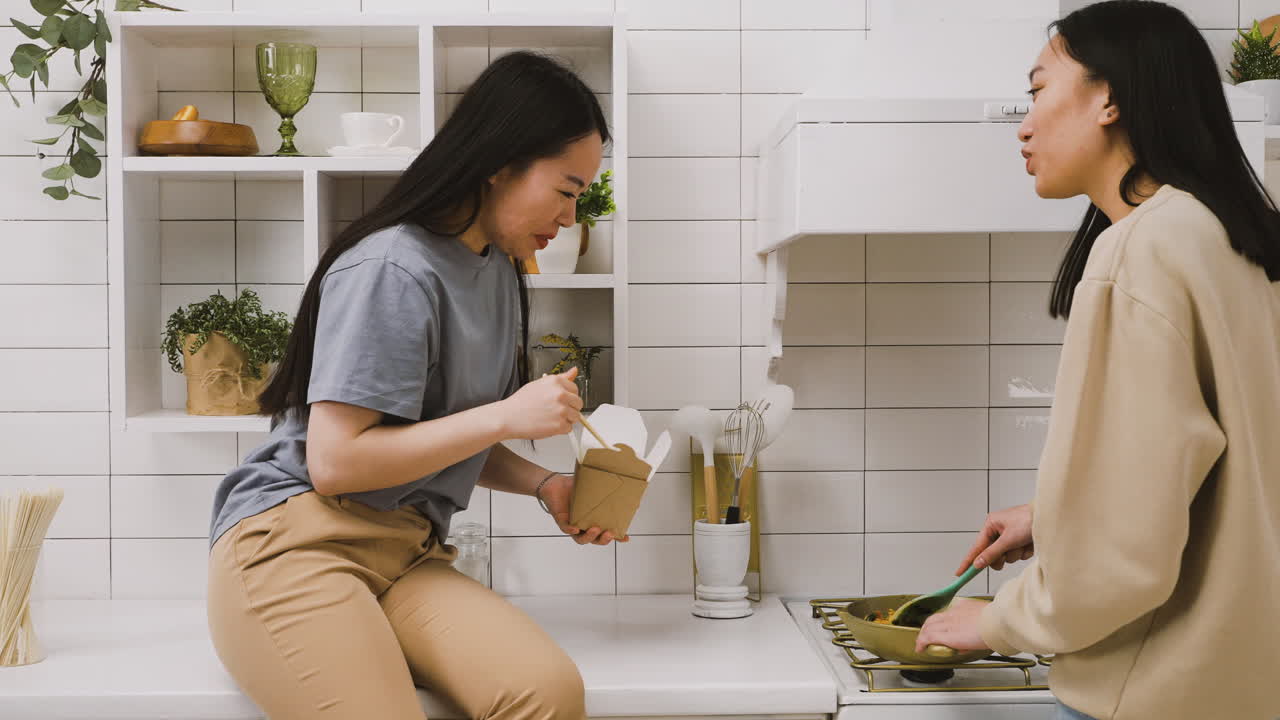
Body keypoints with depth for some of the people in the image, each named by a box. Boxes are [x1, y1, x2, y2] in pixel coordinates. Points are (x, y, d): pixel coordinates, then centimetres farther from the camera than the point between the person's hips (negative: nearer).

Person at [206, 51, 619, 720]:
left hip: (407, 556, 7)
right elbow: (334, 462, -17)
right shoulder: (394, 271, -13)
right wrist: (506, 416, -15)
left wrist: (541, 484, 6)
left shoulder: (498, 270, 16)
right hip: (294, 542, -7)